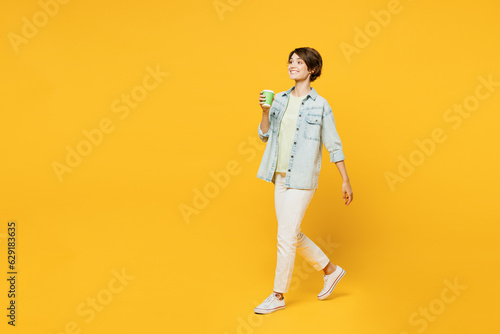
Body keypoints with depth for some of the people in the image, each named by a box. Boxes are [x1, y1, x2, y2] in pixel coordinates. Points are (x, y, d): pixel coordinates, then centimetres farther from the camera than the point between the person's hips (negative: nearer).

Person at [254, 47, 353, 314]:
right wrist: (265, 112, -8)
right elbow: (265, 136, 10)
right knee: (292, 234, 14)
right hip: (280, 177, 6)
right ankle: (331, 270, 33)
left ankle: (278, 296, 10)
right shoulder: (280, 100, 8)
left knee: (286, 237, -4)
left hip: (302, 180, -6)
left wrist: (345, 181, -2)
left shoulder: (320, 106, -7)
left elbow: (334, 145, -3)